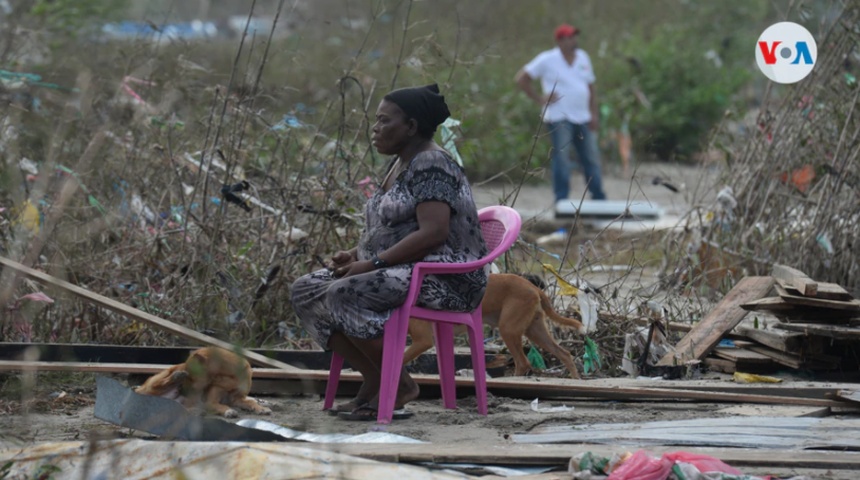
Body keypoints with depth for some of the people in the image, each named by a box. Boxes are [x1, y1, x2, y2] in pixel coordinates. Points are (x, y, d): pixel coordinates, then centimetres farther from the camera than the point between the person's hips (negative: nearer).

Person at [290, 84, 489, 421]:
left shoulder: (430, 165, -13)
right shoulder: (399, 165, 18)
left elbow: (432, 233, -24)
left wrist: (373, 263, -22)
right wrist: (355, 254, 6)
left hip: (443, 277, -10)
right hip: (398, 273, 10)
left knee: (344, 295, -30)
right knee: (306, 291, -3)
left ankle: (400, 385, -15)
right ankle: (373, 379, -6)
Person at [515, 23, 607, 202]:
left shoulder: (583, 57, 12)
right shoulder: (547, 60, -4)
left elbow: (590, 87, 17)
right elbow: (521, 79, -3)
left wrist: (594, 114, 9)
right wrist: (539, 99, -7)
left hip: (582, 118, 5)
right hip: (558, 118, -5)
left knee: (591, 159, 7)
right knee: (562, 159, -10)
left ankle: (599, 199, 14)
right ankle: (561, 200, -7)